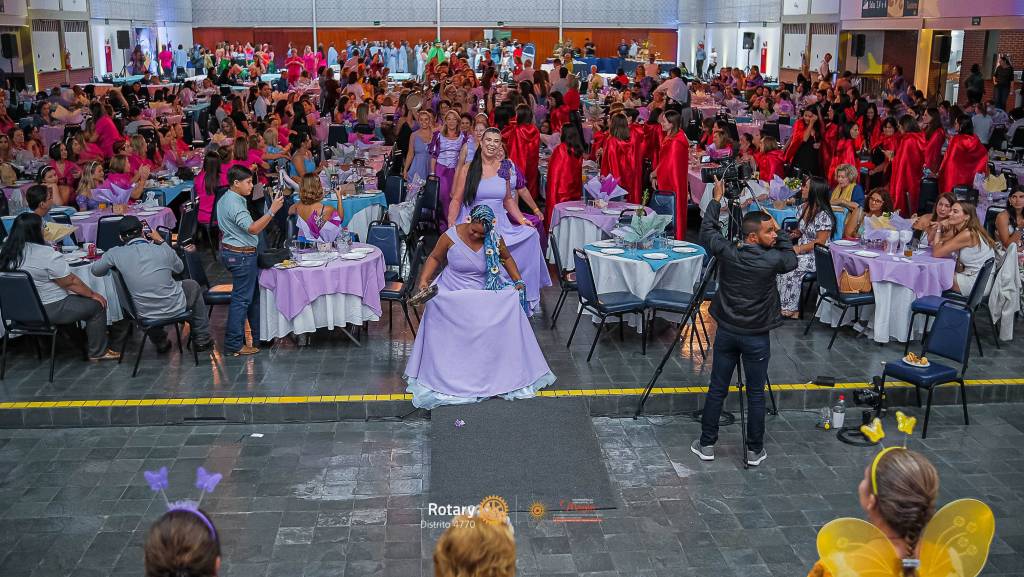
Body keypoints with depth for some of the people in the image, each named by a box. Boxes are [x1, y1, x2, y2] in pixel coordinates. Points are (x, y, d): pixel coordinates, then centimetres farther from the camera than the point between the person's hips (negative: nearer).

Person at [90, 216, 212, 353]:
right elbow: (179, 269, 10)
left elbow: (94, 270, 7)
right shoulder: (164, 250, -11)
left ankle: (160, 343, 44)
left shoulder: (115, 254, -11)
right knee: (193, 286, 30)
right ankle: (201, 340, 33)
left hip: (145, 314, 2)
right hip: (175, 308, -2)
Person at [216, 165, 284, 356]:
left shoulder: (225, 199, 12)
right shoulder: (235, 204, -21)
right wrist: (272, 211, -33)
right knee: (241, 299, -5)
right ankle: (234, 344, 0)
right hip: (242, 255, -11)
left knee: (254, 295, 16)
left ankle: (259, 337, 24)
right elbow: (253, 229, -30)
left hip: (230, 251, 11)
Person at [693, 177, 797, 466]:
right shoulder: (772, 260, -17)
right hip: (756, 337, -3)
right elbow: (792, 260, 5)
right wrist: (780, 234, 5)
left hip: (726, 332, 3)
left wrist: (717, 198, 14)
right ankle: (755, 452, 17)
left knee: (717, 390, 11)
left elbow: (707, 230, 8)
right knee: (756, 395, 8)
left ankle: (706, 445, 18)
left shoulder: (726, 252, -11)